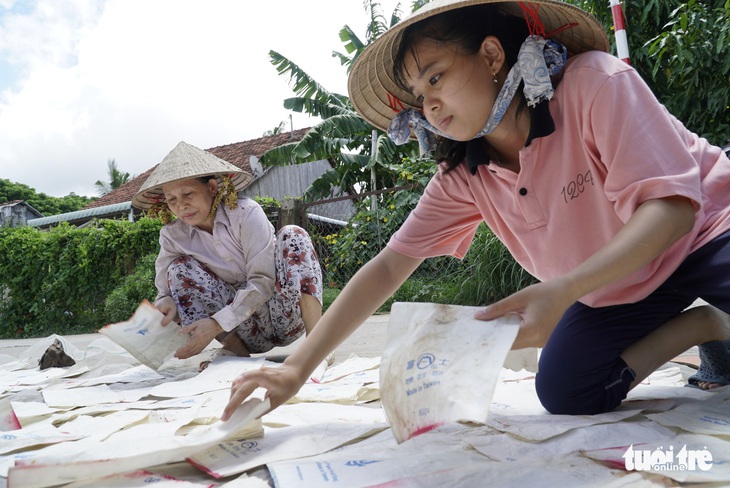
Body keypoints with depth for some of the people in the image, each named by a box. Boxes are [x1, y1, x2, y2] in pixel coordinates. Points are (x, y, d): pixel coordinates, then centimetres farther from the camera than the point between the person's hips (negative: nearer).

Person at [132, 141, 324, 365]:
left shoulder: (246, 213, -16)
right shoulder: (173, 235, -4)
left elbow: (262, 282, -22)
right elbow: (165, 291, -1)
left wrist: (217, 323, -31)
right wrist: (166, 304, -26)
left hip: (286, 317, -3)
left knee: (292, 235, -25)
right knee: (179, 268, -13)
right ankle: (235, 349, -11)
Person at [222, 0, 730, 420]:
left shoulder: (595, 84, -26)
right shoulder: (464, 177, -12)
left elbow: (669, 207, -33)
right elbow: (388, 267, -14)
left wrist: (561, 290, -48)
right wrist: (298, 367, -20)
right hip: (619, 289, 5)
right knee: (564, 393, -10)